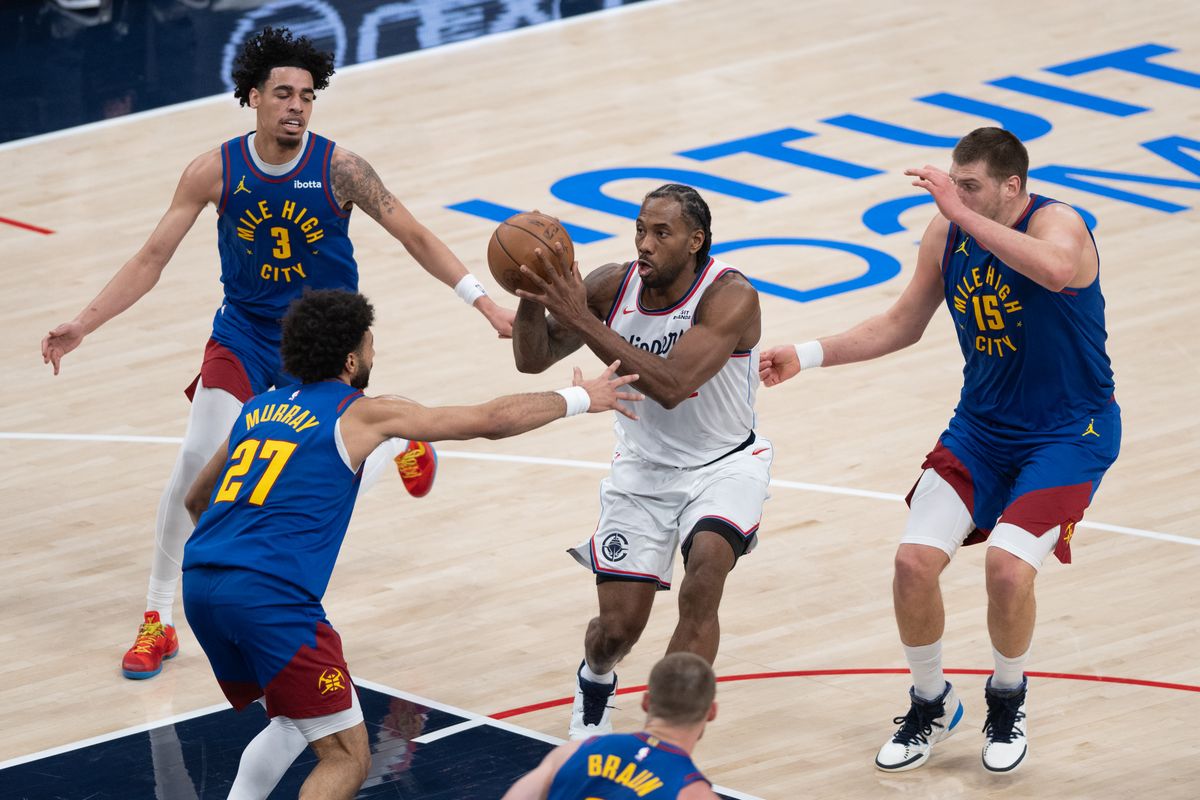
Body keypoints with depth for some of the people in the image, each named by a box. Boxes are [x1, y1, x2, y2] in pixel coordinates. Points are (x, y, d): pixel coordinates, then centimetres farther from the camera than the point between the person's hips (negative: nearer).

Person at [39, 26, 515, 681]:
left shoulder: (338, 168, -17)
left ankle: (398, 436, 39)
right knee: (196, 461, -14)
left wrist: (486, 304, -15)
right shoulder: (215, 171, -13)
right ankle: (156, 621, -2)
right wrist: (84, 323, -16)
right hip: (244, 335, 1)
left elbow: (415, 238, -10)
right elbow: (151, 259, -8)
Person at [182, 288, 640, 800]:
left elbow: (196, 499, 35)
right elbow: (490, 421, 8)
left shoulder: (257, 409, 22)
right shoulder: (362, 415, 4)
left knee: (293, 724, 29)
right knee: (346, 758, -3)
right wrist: (580, 398, 22)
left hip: (199, 585, 8)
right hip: (270, 596, -8)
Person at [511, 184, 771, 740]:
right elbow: (531, 359, -7)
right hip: (642, 469, 3)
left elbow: (670, 386, -38)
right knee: (618, 627, 0)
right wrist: (531, 295, -27)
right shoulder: (613, 286, -13)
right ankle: (594, 680, 39)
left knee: (702, 583, -30)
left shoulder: (730, 298, -25)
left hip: (724, 465, -3)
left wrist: (582, 321, -40)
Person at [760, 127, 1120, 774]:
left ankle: (1008, 699, 8)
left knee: (1007, 566, -23)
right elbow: (902, 324, 11)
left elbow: (1057, 269, -49)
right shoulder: (947, 232, -4)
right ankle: (931, 705, 17)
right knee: (914, 561, -9)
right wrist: (808, 355, 3)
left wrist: (964, 213, -45)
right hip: (982, 426, 6)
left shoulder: (1057, 223, -22)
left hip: (1069, 432, -6)